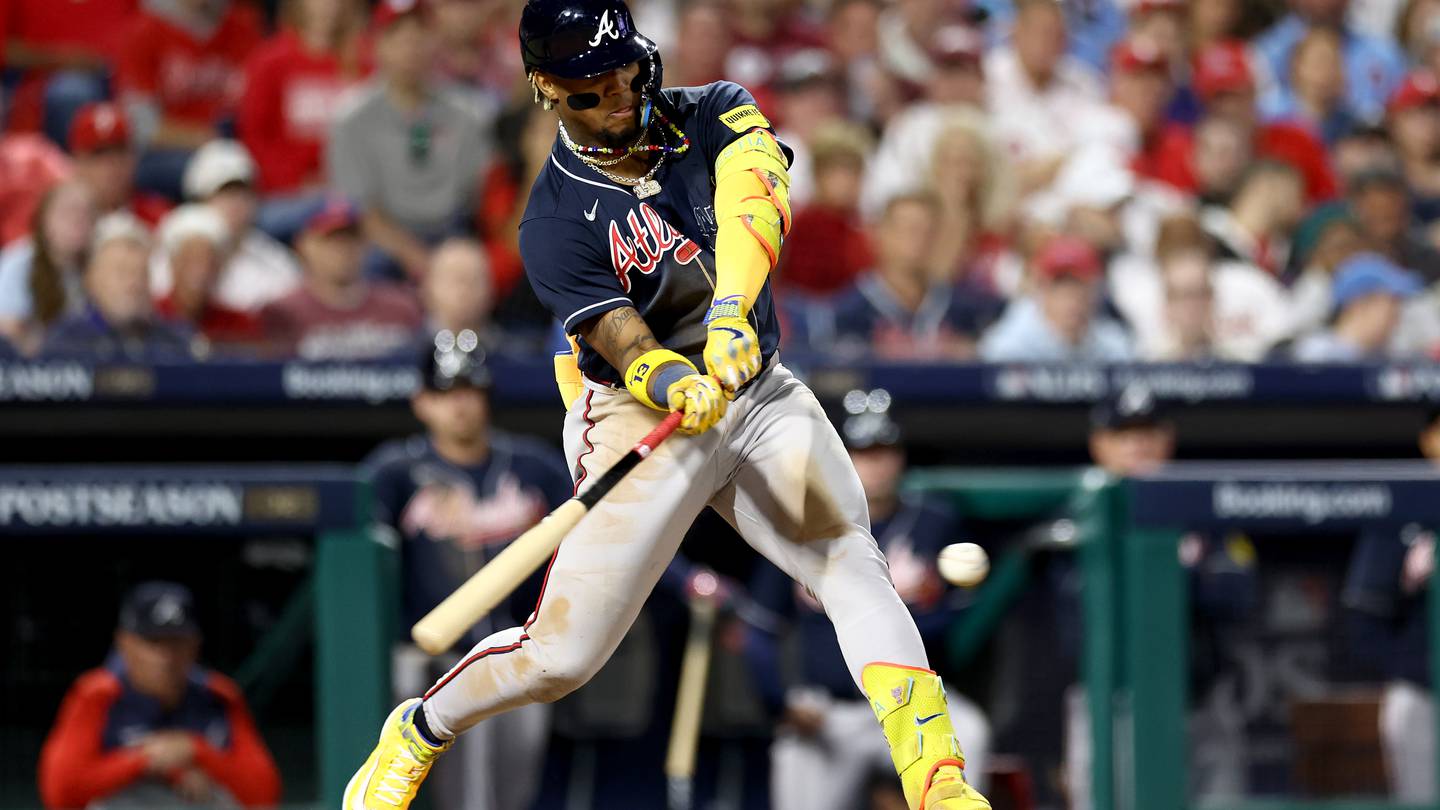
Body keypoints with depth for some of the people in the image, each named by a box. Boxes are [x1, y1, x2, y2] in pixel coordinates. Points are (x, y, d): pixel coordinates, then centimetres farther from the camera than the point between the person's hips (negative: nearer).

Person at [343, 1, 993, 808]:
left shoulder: (714, 114, -4)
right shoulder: (556, 225, -14)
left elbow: (755, 198, -25)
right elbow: (629, 349, -24)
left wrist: (732, 311, -43)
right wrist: (683, 392, -47)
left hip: (760, 392, 4)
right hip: (639, 417, -4)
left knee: (854, 565, -17)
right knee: (564, 652, -6)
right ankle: (417, 732, 21)